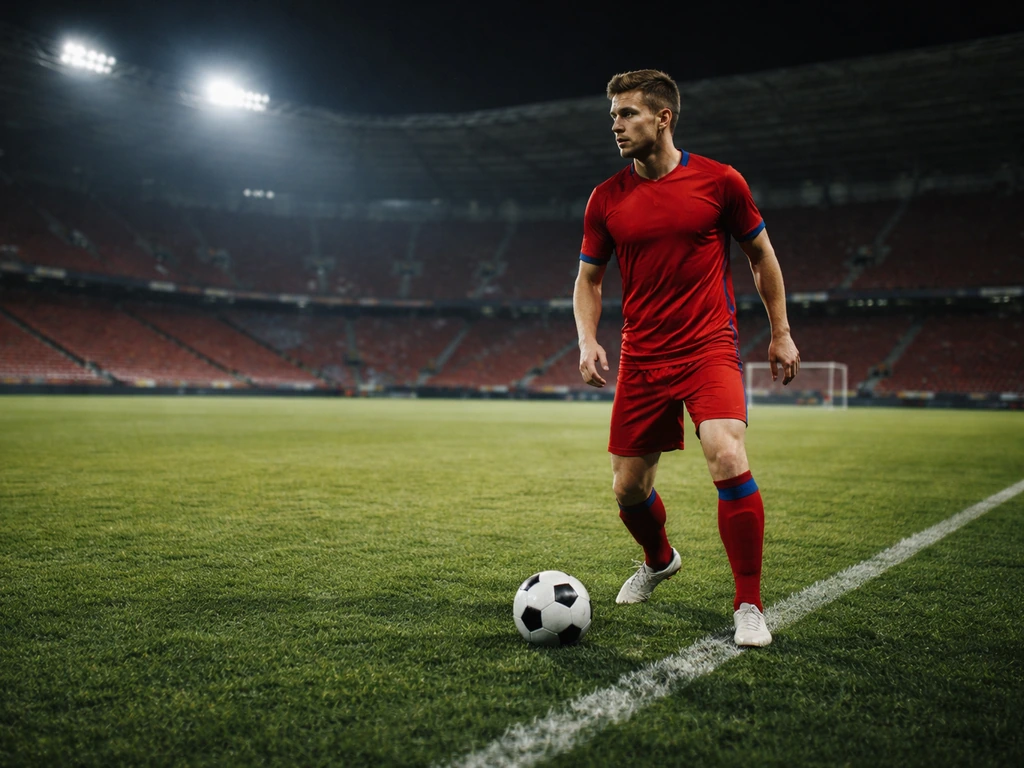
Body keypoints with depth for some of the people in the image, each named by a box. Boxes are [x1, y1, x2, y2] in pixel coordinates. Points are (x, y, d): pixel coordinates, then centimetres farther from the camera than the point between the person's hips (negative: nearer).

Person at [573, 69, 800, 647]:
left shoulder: (720, 181, -2)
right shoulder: (607, 199, 4)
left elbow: (762, 255, 10)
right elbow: (589, 278, 13)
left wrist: (781, 333, 9)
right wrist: (588, 341, -4)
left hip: (710, 349, -3)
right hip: (642, 360, 3)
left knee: (728, 458, -24)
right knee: (629, 489, 7)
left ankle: (750, 606, -5)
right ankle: (659, 561, 42)